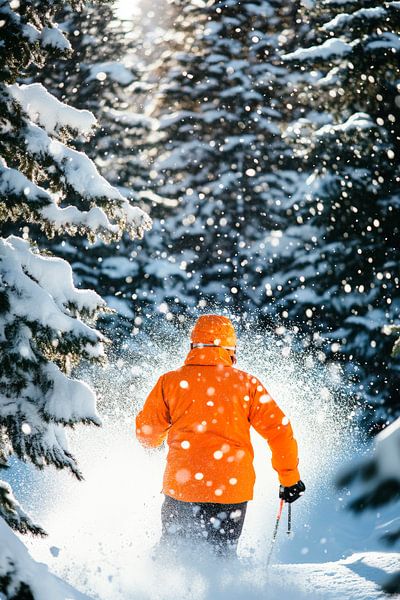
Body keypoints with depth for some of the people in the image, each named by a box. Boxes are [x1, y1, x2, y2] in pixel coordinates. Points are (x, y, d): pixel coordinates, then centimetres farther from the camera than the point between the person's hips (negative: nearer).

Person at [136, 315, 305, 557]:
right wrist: (290, 478, 9)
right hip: (232, 489, 0)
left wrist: (158, 438, 32)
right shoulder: (246, 383, 1)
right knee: (222, 555, 14)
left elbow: (147, 434, 8)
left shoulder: (170, 382, 1)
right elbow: (279, 430, -1)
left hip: (182, 486, 0)